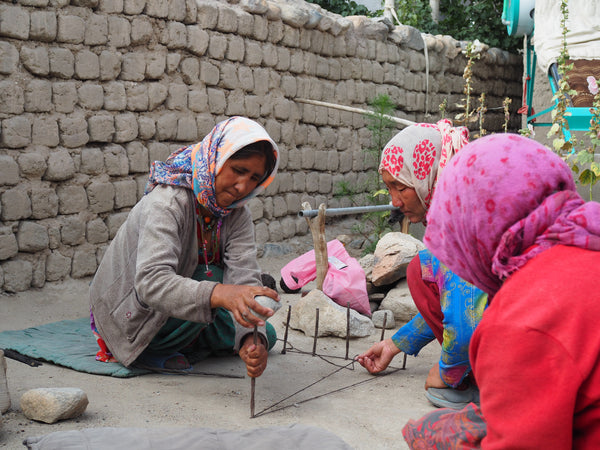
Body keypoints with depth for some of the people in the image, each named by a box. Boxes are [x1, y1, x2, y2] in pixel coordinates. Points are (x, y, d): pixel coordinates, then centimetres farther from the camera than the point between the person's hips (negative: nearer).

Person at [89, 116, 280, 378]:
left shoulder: (236, 214, -10)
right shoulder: (167, 203, -31)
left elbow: (244, 276, -23)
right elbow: (151, 282, -45)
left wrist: (251, 339, -42)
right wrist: (219, 294, -62)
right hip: (130, 316, -7)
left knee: (265, 336, 6)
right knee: (212, 278, -29)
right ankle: (147, 353, -13)